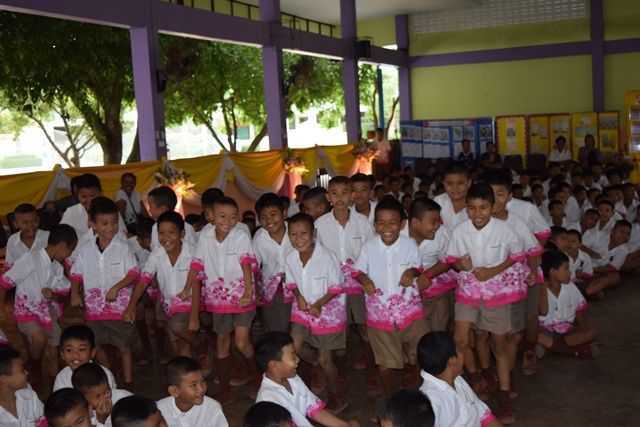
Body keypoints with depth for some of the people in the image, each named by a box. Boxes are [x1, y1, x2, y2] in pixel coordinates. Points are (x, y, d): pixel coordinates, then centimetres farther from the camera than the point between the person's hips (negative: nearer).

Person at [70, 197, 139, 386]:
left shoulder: (122, 247, -9)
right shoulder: (85, 251, 1)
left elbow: (134, 273, -10)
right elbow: (76, 274, 11)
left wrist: (116, 287, -20)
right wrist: (75, 294, -2)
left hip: (119, 305, -4)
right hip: (94, 307, 4)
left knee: (124, 346, 5)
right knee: (97, 346, 15)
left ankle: (128, 382, 18)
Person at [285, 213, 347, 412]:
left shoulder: (326, 257, -25)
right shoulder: (291, 258, -9)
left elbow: (336, 288, -16)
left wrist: (318, 304, -24)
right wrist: (299, 297, -13)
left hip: (328, 310, -5)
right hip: (303, 309, 5)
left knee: (325, 359, 5)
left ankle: (338, 399, 28)